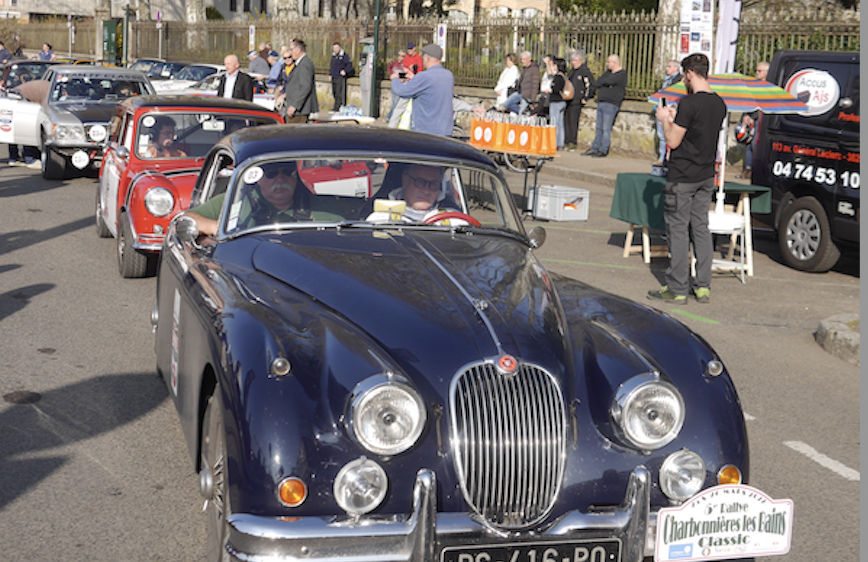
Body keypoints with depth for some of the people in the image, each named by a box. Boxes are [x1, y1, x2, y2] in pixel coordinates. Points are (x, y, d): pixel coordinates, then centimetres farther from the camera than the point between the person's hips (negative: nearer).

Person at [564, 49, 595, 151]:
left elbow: (591, 85, -11)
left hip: (576, 102, -8)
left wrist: (585, 99, -11)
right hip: (568, 100, 8)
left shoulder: (585, 71, -9)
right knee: (566, 121, 7)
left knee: (573, 122, -8)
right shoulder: (572, 70, 17)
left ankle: (572, 143, -4)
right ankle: (566, 142, 13)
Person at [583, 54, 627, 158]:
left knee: (606, 129, -7)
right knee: (599, 128, 10)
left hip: (611, 104, -8)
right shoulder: (608, 72, 19)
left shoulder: (622, 74, -7)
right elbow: (596, 84, 13)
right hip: (601, 103, 8)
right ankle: (594, 148, 13)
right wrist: (604, 83, -5)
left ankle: (603, 151, -4)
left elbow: (609, 81, -20)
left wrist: (602, 82, -1)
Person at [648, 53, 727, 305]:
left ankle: (677, 289, 2)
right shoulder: (719, 104, 7)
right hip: (706, 175, 8)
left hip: (682, 177, -8)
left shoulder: (689, 103, -19)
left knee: (678, 230, -1)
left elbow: (673, 141, -16)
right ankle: (703, 286, 14)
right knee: (700, 228, 12)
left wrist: (664, 120, 0)